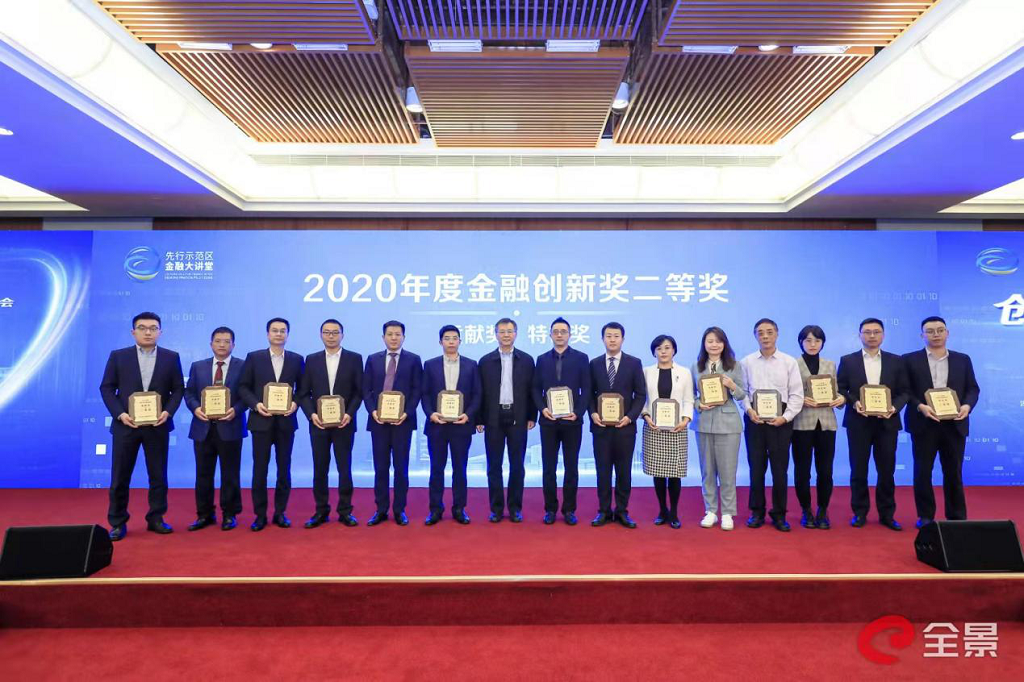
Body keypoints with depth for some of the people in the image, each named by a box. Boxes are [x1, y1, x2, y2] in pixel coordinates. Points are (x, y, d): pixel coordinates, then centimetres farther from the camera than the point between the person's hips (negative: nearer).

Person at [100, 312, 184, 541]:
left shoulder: (171, 357, 4)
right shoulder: (118, 356, 4)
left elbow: (178, 389, 4)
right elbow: (106, 388, 2)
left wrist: (168, 412, -12)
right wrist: (120, 414, -11)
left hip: (158, 425, 1)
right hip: (126, 424, 0)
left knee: (158, 475, 6)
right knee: (120, 477, 5)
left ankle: (155, 519, 18)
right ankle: (117, 523, 17)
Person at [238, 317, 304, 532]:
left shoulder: (297, 359, 5)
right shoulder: (254, 357, 3)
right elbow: (243, 387, 3)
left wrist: (296, 403, -10)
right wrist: (255, 404, -12)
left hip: (286, 421, 1)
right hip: (261, 420, -1)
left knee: (284, 469, 7)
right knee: (260, 469, 4)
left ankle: (280, 513, 19)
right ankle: (260, 515, 15)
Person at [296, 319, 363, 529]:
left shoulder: (354, 358, 1)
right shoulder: (312, 360, 7)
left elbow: (359, 391, -1)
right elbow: (303, 392, 5)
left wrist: (349, 414, -14)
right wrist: (311, 414, -10)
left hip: (344, 423, -2)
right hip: (318, 423, 2)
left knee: (344, 468, 4)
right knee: (319, 469, 8)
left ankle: (345, 511, 15)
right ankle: (321, 511, 19)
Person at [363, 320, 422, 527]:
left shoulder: (413, 360, 3)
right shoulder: (373, 359, 9)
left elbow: (417, 390, -1)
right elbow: (366, 390, 6)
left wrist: (407, 413, -13)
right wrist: (372, 411, -9)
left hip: (403, 420, -2)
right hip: (378, 420, 2)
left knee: (401, 467, 4)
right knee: (380, 467, 7)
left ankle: (399, 510, 14)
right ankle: (381, 510, 17)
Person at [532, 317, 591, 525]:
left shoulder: (581, 358, 2)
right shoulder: (542, 359, 8)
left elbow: (586, 389, -1)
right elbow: (536, 389, 7)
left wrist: (578, 412, -13)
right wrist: (542, 408, -9)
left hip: (572, 420, -1)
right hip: (548, 420, 1)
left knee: (571, 467, 6)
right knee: (548, 467, 6)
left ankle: (569, 510, 17)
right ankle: (550, 509, 17)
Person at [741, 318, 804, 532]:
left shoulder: (789, 362, 1)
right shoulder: (747, 362, 3)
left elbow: (797, 394, -1)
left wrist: (785, 417, -10)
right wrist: (749, 410, -11)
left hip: (780, 420, 0)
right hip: (755, 418, 1)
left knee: (780, 468, 5)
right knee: (756, 466, 7)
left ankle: (779, 514, 19)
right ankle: (757, 512, 19)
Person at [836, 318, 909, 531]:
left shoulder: (896, 361, 8)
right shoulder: (847, 360, 4)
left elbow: (904, 391, 4)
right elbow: (840, 389, 1)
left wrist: (895, 407, -13)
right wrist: (854, 402, -16)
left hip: (887, 422, 1)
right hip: (858, 422, -1)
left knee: (887, 470, 7)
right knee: (858, 469, 5)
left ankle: (887, 514, 19)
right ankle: (859, 512, 15)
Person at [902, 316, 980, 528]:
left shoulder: (962, 359, 11)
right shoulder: (910, 360, 2)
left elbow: (973, 388, 9)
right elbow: (904, 390, -1)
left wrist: (968, 405, -10)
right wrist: (920, 406, -17)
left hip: (954, 424, 2)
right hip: (924, 424, -2)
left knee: (954, 472, 8)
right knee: (922, 471, 3)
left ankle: (957, 517, 20)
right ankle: (925, 516, 14)